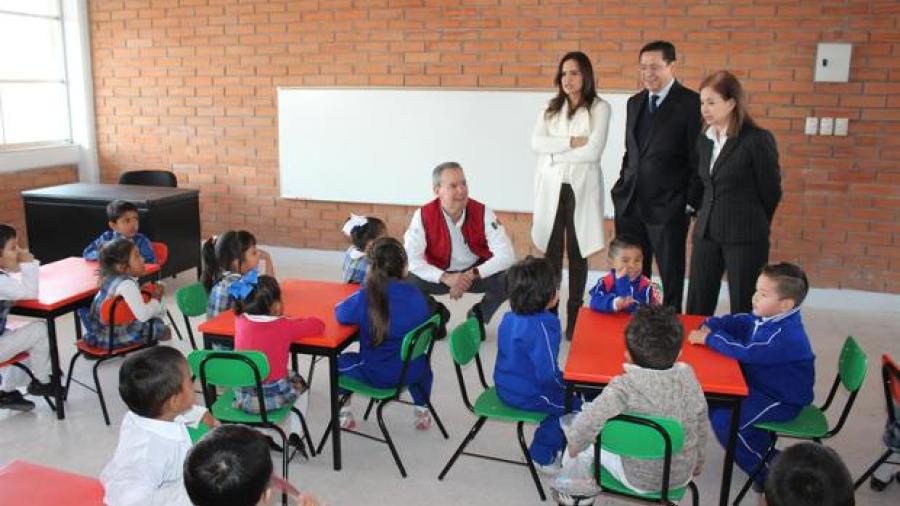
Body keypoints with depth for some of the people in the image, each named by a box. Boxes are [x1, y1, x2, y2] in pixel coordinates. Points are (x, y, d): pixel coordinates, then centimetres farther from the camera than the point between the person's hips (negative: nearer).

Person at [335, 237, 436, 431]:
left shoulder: (364, 298, -19)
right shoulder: (416, 295, -11)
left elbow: (340, 313, -4)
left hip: (376, 375, -2)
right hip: (412, 373, 3)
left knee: (340, 361, 27)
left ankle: (343, 414, 31)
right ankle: (421, 410, 37)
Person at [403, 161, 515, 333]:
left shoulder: (483, 212, -20)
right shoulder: (423, 216, -20)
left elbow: (506, 255, -24)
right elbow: (410, 258, -23)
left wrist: (471, 275, -33)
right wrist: (445, 277, -35)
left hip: (476, 273, 0)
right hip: (440, 275, 0)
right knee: (406, 282, -27)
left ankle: (479, 315, 5)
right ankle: (437, 313, 7)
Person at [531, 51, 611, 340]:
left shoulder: (600, 107, 0)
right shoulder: (551, 108, 11)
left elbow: (593, 151, -13)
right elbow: (535, 143, -4)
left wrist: (555, 154, -7)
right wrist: (571, 142, -14)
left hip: (581, 188, -3)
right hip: (550, 188, 3)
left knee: (577, 253, 4)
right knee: (552, 252, 3)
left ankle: (574, 318, 14)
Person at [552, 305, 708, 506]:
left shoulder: (623, 388, -31)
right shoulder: (689, 378, -15)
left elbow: (585, 424, -34)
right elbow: (702, 426, -1)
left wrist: (574, 444, -11)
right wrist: (697, 460, 18)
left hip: (639, 479, -4)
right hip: (682, 474, 5)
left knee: (583, 437, 16)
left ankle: (578, 490, 38)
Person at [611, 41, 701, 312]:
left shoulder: (691, 103, -8)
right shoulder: (635, 102, 12)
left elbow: (699, 158, -8)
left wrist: (692, 202, -10)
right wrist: (623, 187, 12)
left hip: (668, 207, -5)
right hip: (630, 204, 6)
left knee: (671, 277, 8)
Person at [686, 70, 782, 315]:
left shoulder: (758, 140, -10)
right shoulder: (704, 140, 8)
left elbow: (771, 192, -3)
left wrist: (752, 225, 10)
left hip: (744, 237, -5)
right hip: (706, 232, 6)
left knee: (743, 310, 4)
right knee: (696, 309, 7)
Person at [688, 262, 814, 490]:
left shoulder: (786, 336, -30)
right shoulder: (765, 319, -1)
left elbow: (746, 352, -36)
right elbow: (732, 322, 9)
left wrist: (708, 339, -26)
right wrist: (708, 326, -10)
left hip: (782, 400, -10)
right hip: (760, 385, 10)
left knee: (724, 420, -20)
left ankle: (769, 471, 1)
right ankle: (761, 446, 20)